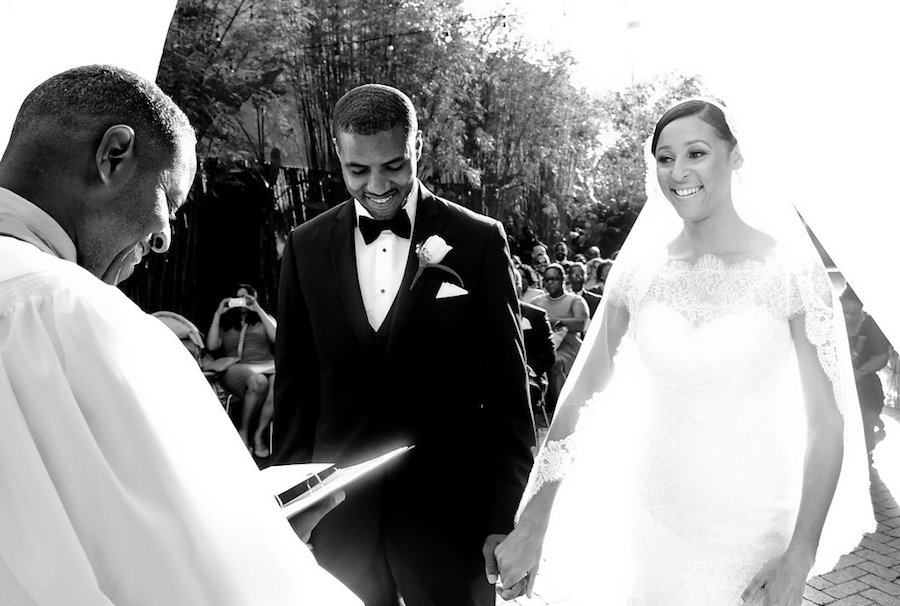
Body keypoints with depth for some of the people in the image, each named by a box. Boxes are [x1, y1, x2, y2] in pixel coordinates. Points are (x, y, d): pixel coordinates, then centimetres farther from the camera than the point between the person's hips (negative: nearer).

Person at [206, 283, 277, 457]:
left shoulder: (264, 319, 25)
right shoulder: (225, 324, 24)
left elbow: (276, 338, 3)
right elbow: (212, 346, 6)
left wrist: (258, 309, 4)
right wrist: (217, 315, 10)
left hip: (266, 365, 1)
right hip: (237, 369, -1)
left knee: (278, 382, -36)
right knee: (259, 382, -38)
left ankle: (259, 435, -27)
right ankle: (243, 432, -20)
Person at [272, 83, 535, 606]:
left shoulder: (478, 241, -6)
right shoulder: (307, 247, 1)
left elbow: (509, 390, -4)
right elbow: (294, 386, 5)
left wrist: (508, 521, -5)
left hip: (449, 517, -2)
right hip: (339, 518, 2)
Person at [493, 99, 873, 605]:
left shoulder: (789, 268, -11)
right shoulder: (639, 270, -5)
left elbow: (826, 422, -9)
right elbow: (581, 395, -3)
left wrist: (798, 563, -15)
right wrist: (531, 527, -5)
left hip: (753, 526, -2)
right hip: (651, 519, 2)